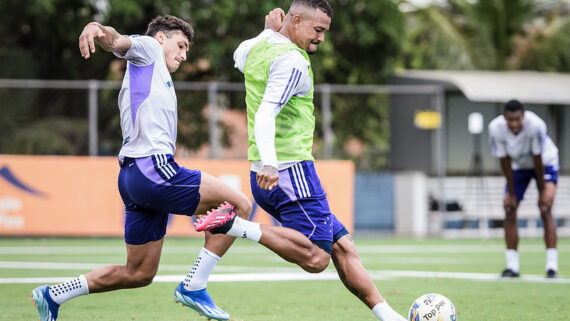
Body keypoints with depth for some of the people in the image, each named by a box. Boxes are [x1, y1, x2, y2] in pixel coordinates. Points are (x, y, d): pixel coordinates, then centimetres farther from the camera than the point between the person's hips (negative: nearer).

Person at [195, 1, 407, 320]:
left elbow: (239, 57, 43)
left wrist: (269, 32, 36)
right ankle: (236, 225, -20)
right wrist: (268, 164, -39)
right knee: (315, 258, -20)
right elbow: (265, 114, -27)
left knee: (343, 247, 9)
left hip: (269, 177, 10)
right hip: (292, 171, -10)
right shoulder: (291, 61, -13)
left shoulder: (256, 50, 15)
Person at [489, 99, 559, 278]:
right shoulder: (496, 128, -27)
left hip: (545, 163, -3)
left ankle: (552, 266, -19)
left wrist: (543, 191, -17)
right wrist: (511, 193, -11)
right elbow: (505, 161, -16)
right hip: (518, 167, 3)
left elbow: (538, 160, -26)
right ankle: (512, 266, 1)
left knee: (545, 209, -17)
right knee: (509, 211, -6)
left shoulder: (535, 125, -36)